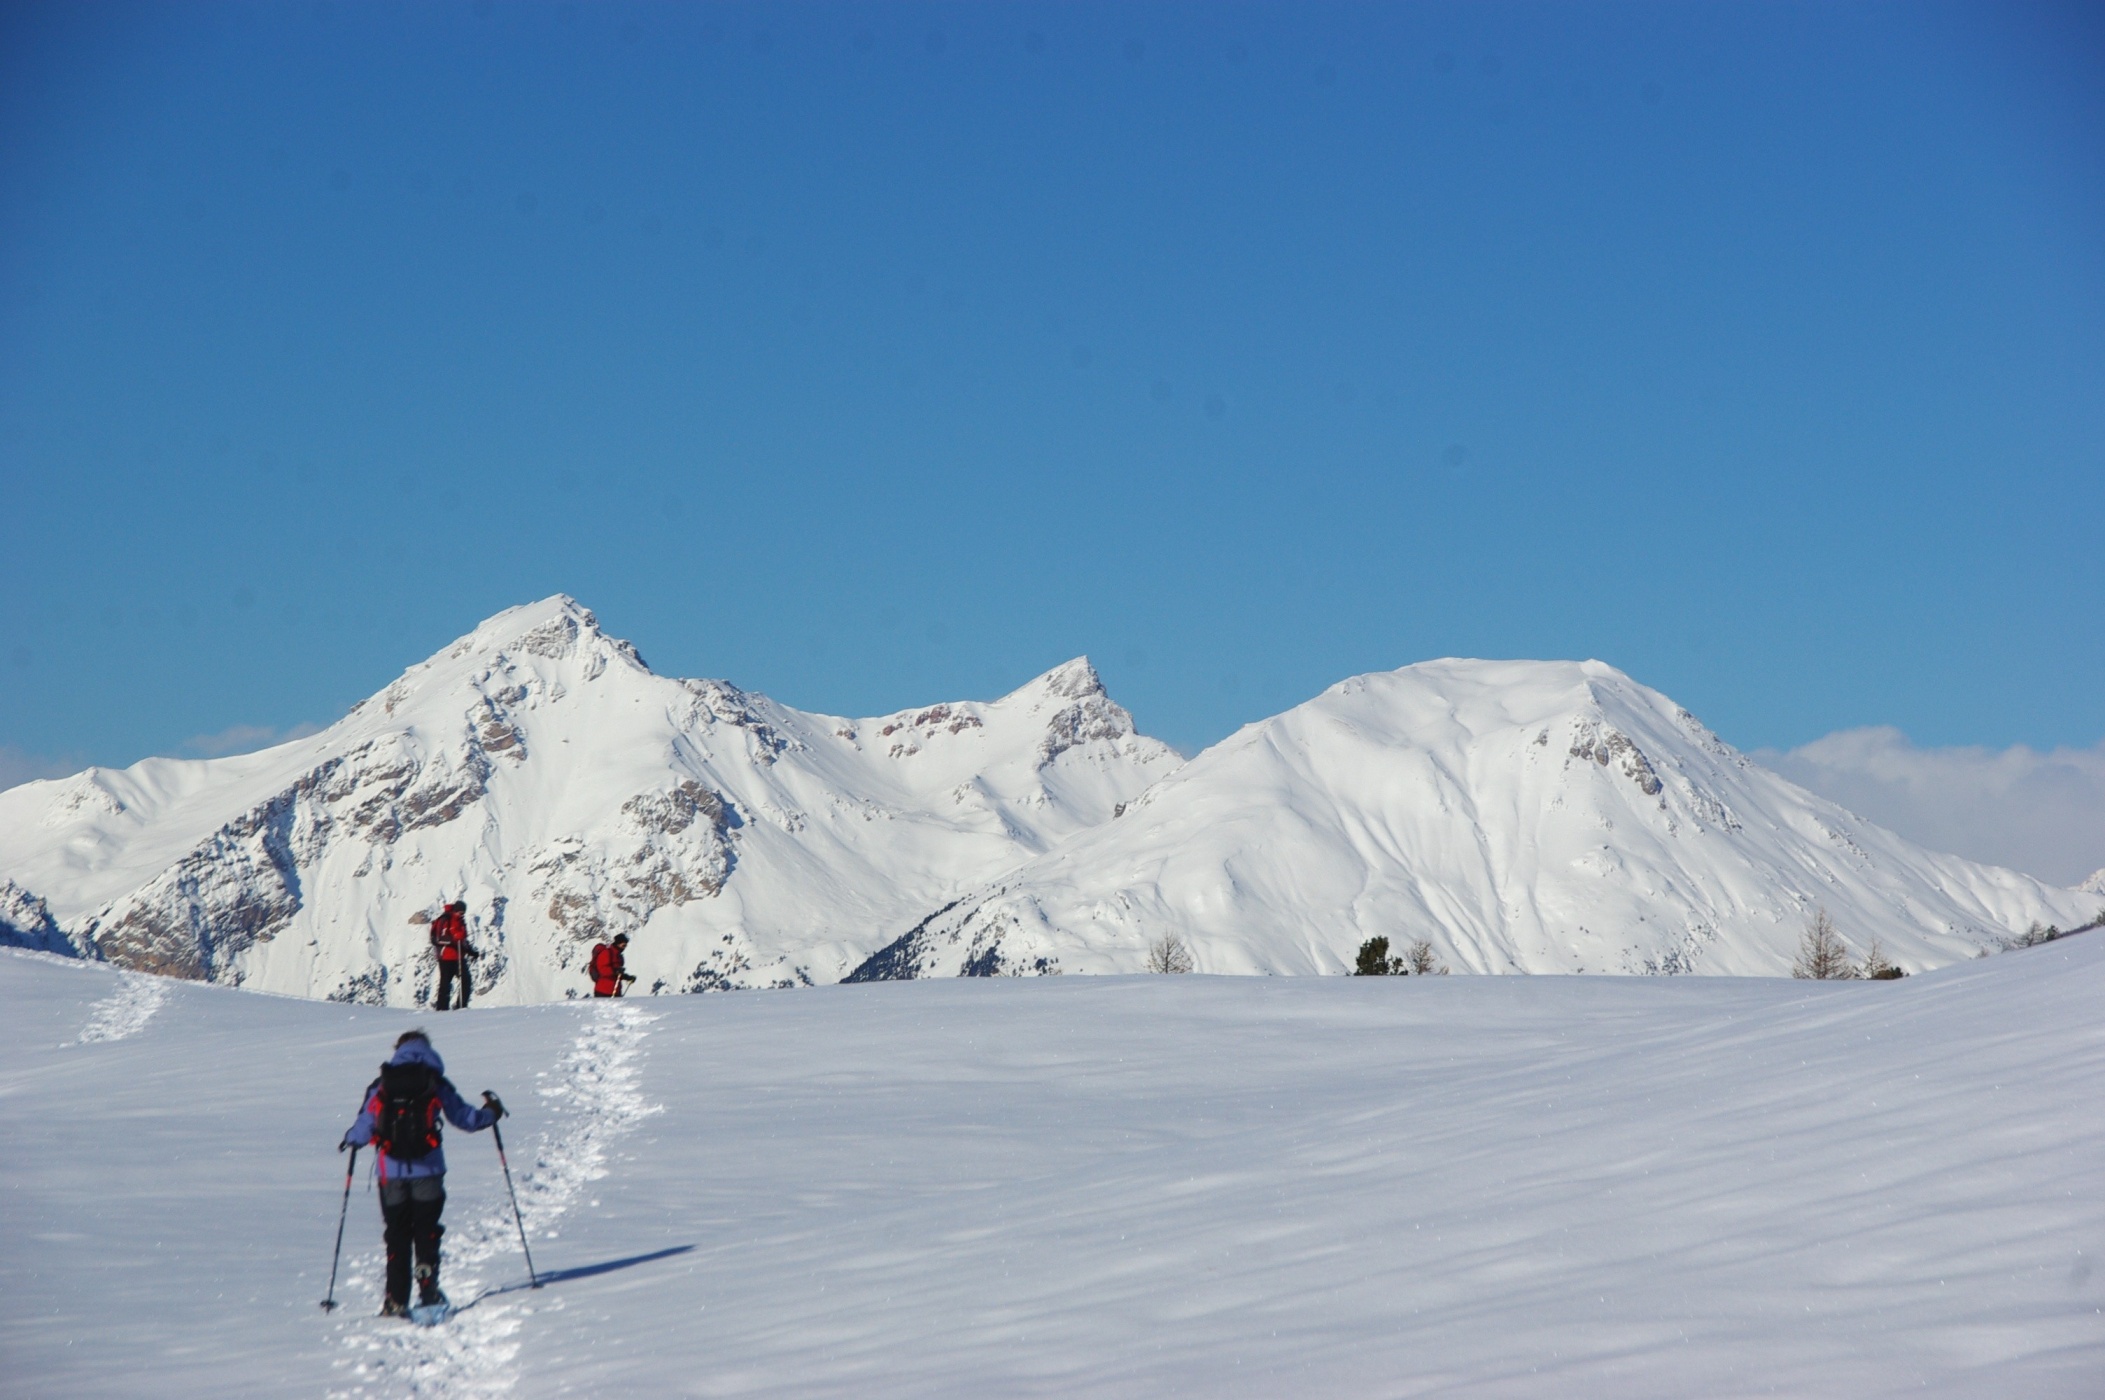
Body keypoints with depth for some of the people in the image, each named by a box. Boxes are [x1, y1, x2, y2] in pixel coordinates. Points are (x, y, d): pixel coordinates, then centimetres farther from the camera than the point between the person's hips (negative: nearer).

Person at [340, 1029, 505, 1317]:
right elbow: (465, 1118, 6)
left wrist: (349, 1141, 26)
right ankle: (428, 1287, -3)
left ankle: (396, 1300, 3)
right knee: (426, 1231, 10)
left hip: (391, 1172, 1)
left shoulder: (381, 1086, 5)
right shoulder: (435, 1084, 2)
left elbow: (364, 1129, 3)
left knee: (396, 1236, 8)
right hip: (427, 1171, -1)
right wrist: (492, 1112, 25)